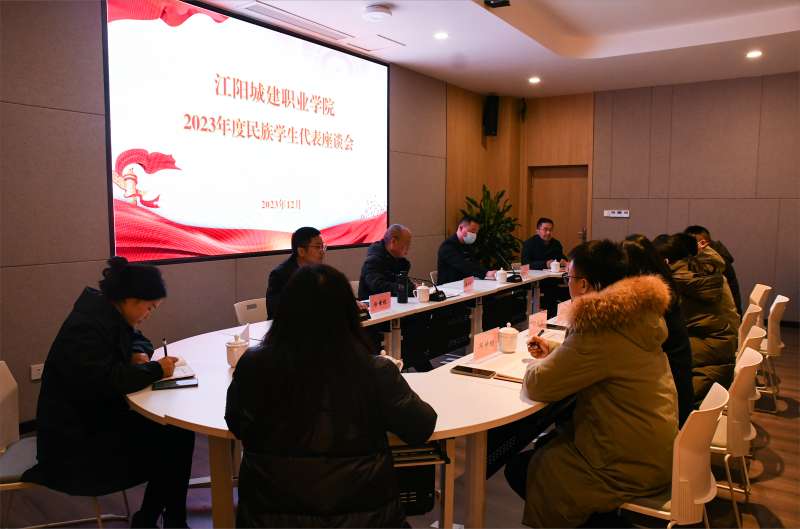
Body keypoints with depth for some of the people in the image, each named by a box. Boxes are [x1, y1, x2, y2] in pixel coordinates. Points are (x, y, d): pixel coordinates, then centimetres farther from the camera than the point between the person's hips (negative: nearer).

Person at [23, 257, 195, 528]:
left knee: (178, 434, -5)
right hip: (75, 439, -9)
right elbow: (104, 381, -35)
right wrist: (155, 369, -25)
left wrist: (139, 354, -2)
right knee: (170, 446, -14)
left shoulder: (109, 314, 4)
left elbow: (135, 338, 21)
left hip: (99, 417, 9)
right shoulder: (88, 326, -25)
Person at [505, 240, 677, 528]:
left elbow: (537, 386, -24)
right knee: (545, 444, 23)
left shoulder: (600, 329, -29)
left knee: (519, 469, 4)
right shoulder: (635, 311, 0)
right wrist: (553, 352, 10)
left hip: (631, 465, -9)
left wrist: (537, 365, -2)